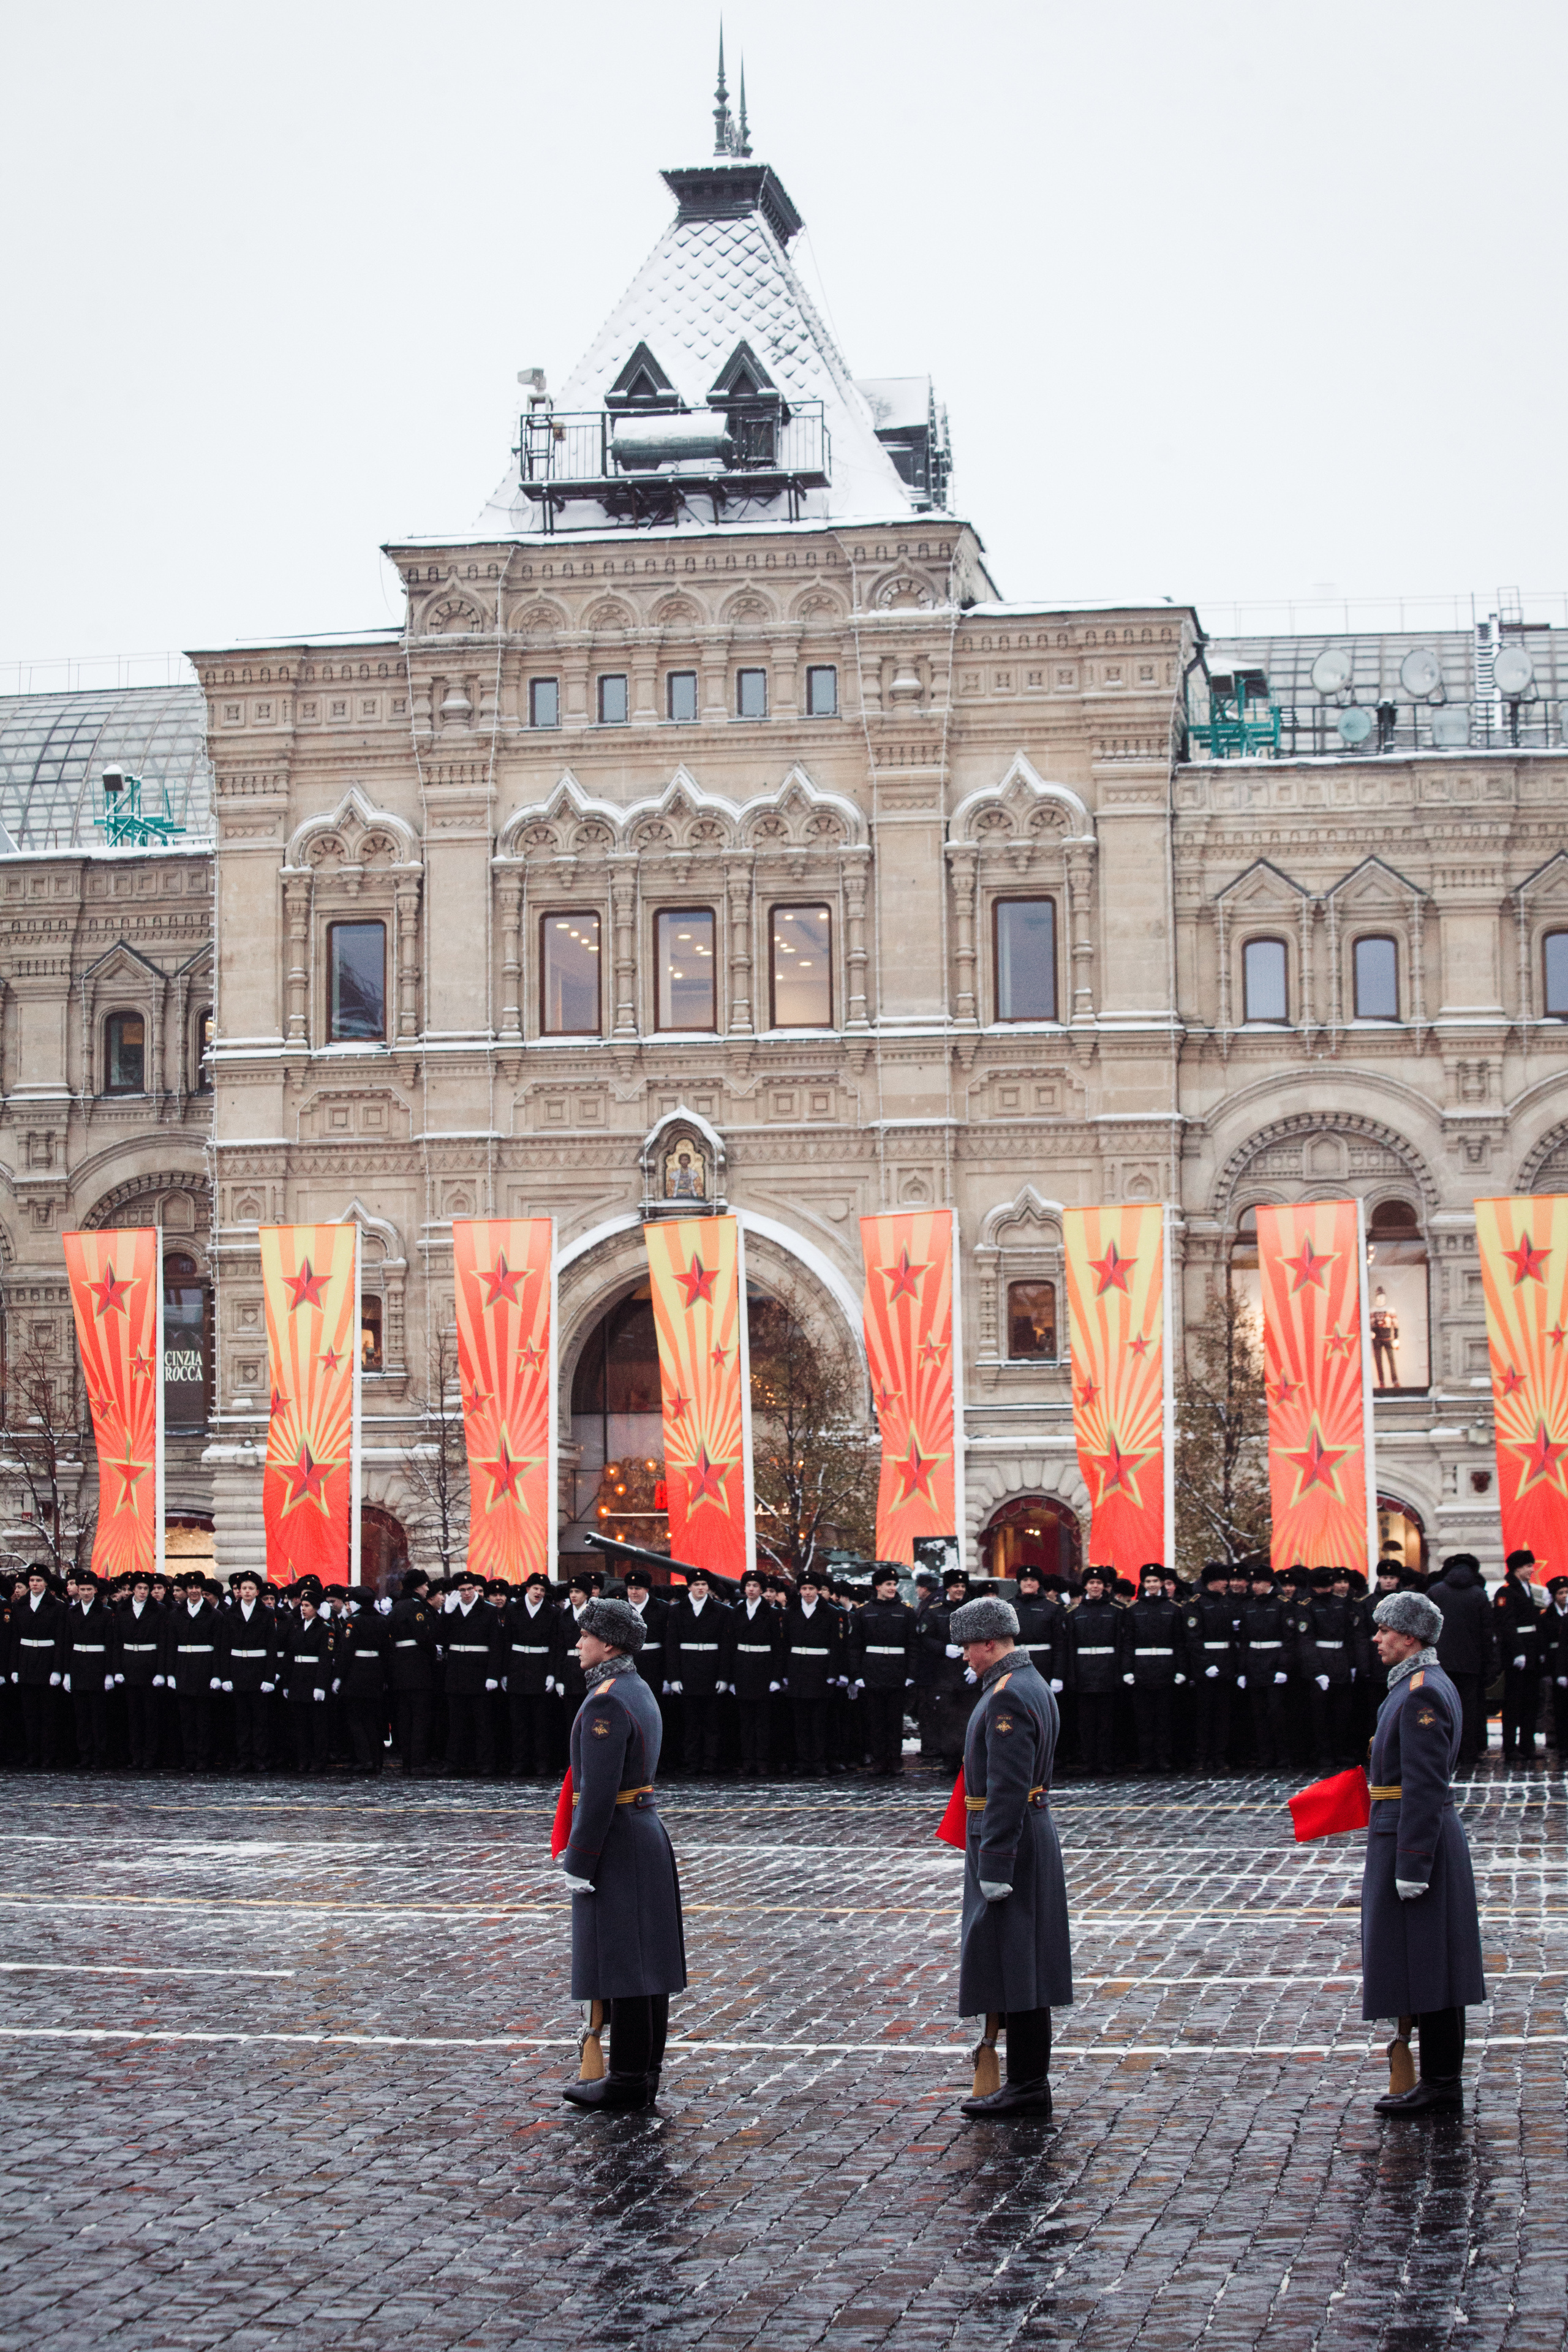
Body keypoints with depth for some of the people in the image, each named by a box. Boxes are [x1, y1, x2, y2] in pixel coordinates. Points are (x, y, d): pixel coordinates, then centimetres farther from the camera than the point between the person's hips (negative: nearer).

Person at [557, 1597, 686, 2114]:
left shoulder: (605, 1704, -19)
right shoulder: (639, 1691, 12)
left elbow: (599, 1792, -23)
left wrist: (578, 1863, -18)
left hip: (614, 1841, -10)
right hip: (648, 1833, 10)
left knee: (621, 1961, -4)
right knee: (646, 1960, 11)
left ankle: (627, 2081, 0)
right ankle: (645, 2075, 17)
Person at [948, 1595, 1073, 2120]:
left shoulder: (1007, 1697, -19)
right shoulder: (1033, 1684, 13)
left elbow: (1006, 1790, -24)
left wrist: (994, 1868, -23)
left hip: (1008, 1838, -10)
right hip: (1035, 1831, 10)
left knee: (1010, 1964, -5)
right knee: (1023, 1964, 13)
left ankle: (1027, 2086, -1)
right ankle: (1029, 2082, 19)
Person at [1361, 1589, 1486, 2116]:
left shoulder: (1422, 1694, -17)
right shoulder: (1426, 1686, 15)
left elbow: (1424, 1787, -22)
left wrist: (1410, 1865, -22)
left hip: (1415, 1839, -10)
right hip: (1418, 1840, 10)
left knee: (1422, 1966, -5)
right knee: (1425, 1967, 13)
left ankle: (1440, 2087, 0)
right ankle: (1438, 2082, 18)